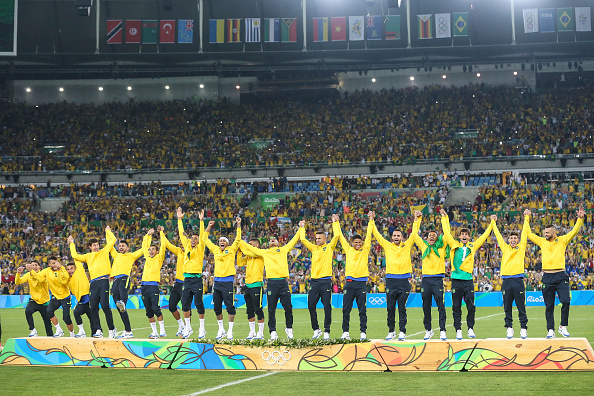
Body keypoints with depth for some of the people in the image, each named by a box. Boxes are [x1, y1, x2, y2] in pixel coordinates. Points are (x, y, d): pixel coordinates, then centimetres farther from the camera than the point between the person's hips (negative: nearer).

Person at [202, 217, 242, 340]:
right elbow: (205, 239, 20)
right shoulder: (215, 250, 14)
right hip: (217, 281, 5)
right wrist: (209, 227, 15)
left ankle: (230, 331, -1)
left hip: (228, 281, -5)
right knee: (217, 307, 7)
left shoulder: (231, 250, 5)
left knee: (230, 306, -6)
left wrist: (238, 225, -7)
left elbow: (238, 239, -4)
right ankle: (221, 330, 19)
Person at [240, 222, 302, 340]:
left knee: (288, 307, -3)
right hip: (271, 283, 0)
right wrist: (239, 241, 29)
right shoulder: (264, 252, 19)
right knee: (271, 309, 0)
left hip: (283, 282, 0)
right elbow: (249, 248, 25)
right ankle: (273, 332, 8)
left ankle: (289, 329, 15)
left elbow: (293, 241, 26)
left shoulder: (283, 250, 18)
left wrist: (300, 228, 29)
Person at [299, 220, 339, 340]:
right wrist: (302, 228, 20)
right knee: (311, 305, 1)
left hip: (326, 281, -4)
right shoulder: (314, 248, 15)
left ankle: (327, 331, 5)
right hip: (314, 280, 4)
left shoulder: (329, 247, 6)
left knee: (327, 307, -2)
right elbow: (303, 239, 12)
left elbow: (336, 236, -5)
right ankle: (316, 330, 14)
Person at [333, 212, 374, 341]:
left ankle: (363, 332, 5)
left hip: (361, 283, -1)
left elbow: (368, 236, 7)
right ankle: (345, 332, 8)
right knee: (346, 309, 1)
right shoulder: (348, 250, 11)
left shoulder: (365, 250, 9)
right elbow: (339, 236, 16)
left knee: (362, 310, 0)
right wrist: (335, 223, 20)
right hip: (349, 283, 1)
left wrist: (371, 221, 4)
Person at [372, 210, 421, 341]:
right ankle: (391, 331, 13)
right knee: (390, 307, 3)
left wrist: (417, 220, 6)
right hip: (391, 280, 1)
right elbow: (377, 235, 13)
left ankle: (402, 332, 4)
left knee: (402, 308, 1)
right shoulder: (387, 246, 10)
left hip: (404, 280, -1)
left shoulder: (407, 245, 10)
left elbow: (414, 233, 12)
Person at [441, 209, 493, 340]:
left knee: (471, 307, -1)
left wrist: (492, 224, 18)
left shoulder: (473, 246, 9)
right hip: (456, 280, 0)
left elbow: (484, 236, 16)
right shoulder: (454, 245, 8)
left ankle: (470, 329, 12)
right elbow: (447, 233, 12)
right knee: (456, 307, 2)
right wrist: (444, 218, 16)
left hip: (468, 280, 0)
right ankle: (458, 330, 7)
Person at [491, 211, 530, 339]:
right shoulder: (505, 248, 14)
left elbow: (525, 232, 11)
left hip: (518, 280, -2)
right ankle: (509, 328, 14)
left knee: (521, 307, 0)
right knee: (507, 307, 6)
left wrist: (526, 218, 13)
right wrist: (493, 222, 27)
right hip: (506, 281, 2)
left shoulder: (521, 247, 10)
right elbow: (498, 235, 21)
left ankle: (523, 328, 7)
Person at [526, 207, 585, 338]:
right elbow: (529, 234, 19)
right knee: (549, 306, 3)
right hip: (547, 277, 2)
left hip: (561, 276, -2)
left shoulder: (562, 240, 8)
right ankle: (550, 330, 8)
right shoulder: (542, 242, 14)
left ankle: (563, 327, 0)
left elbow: (574, 232, 3)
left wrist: (580, 219, -8)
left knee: (565, 301, -15)